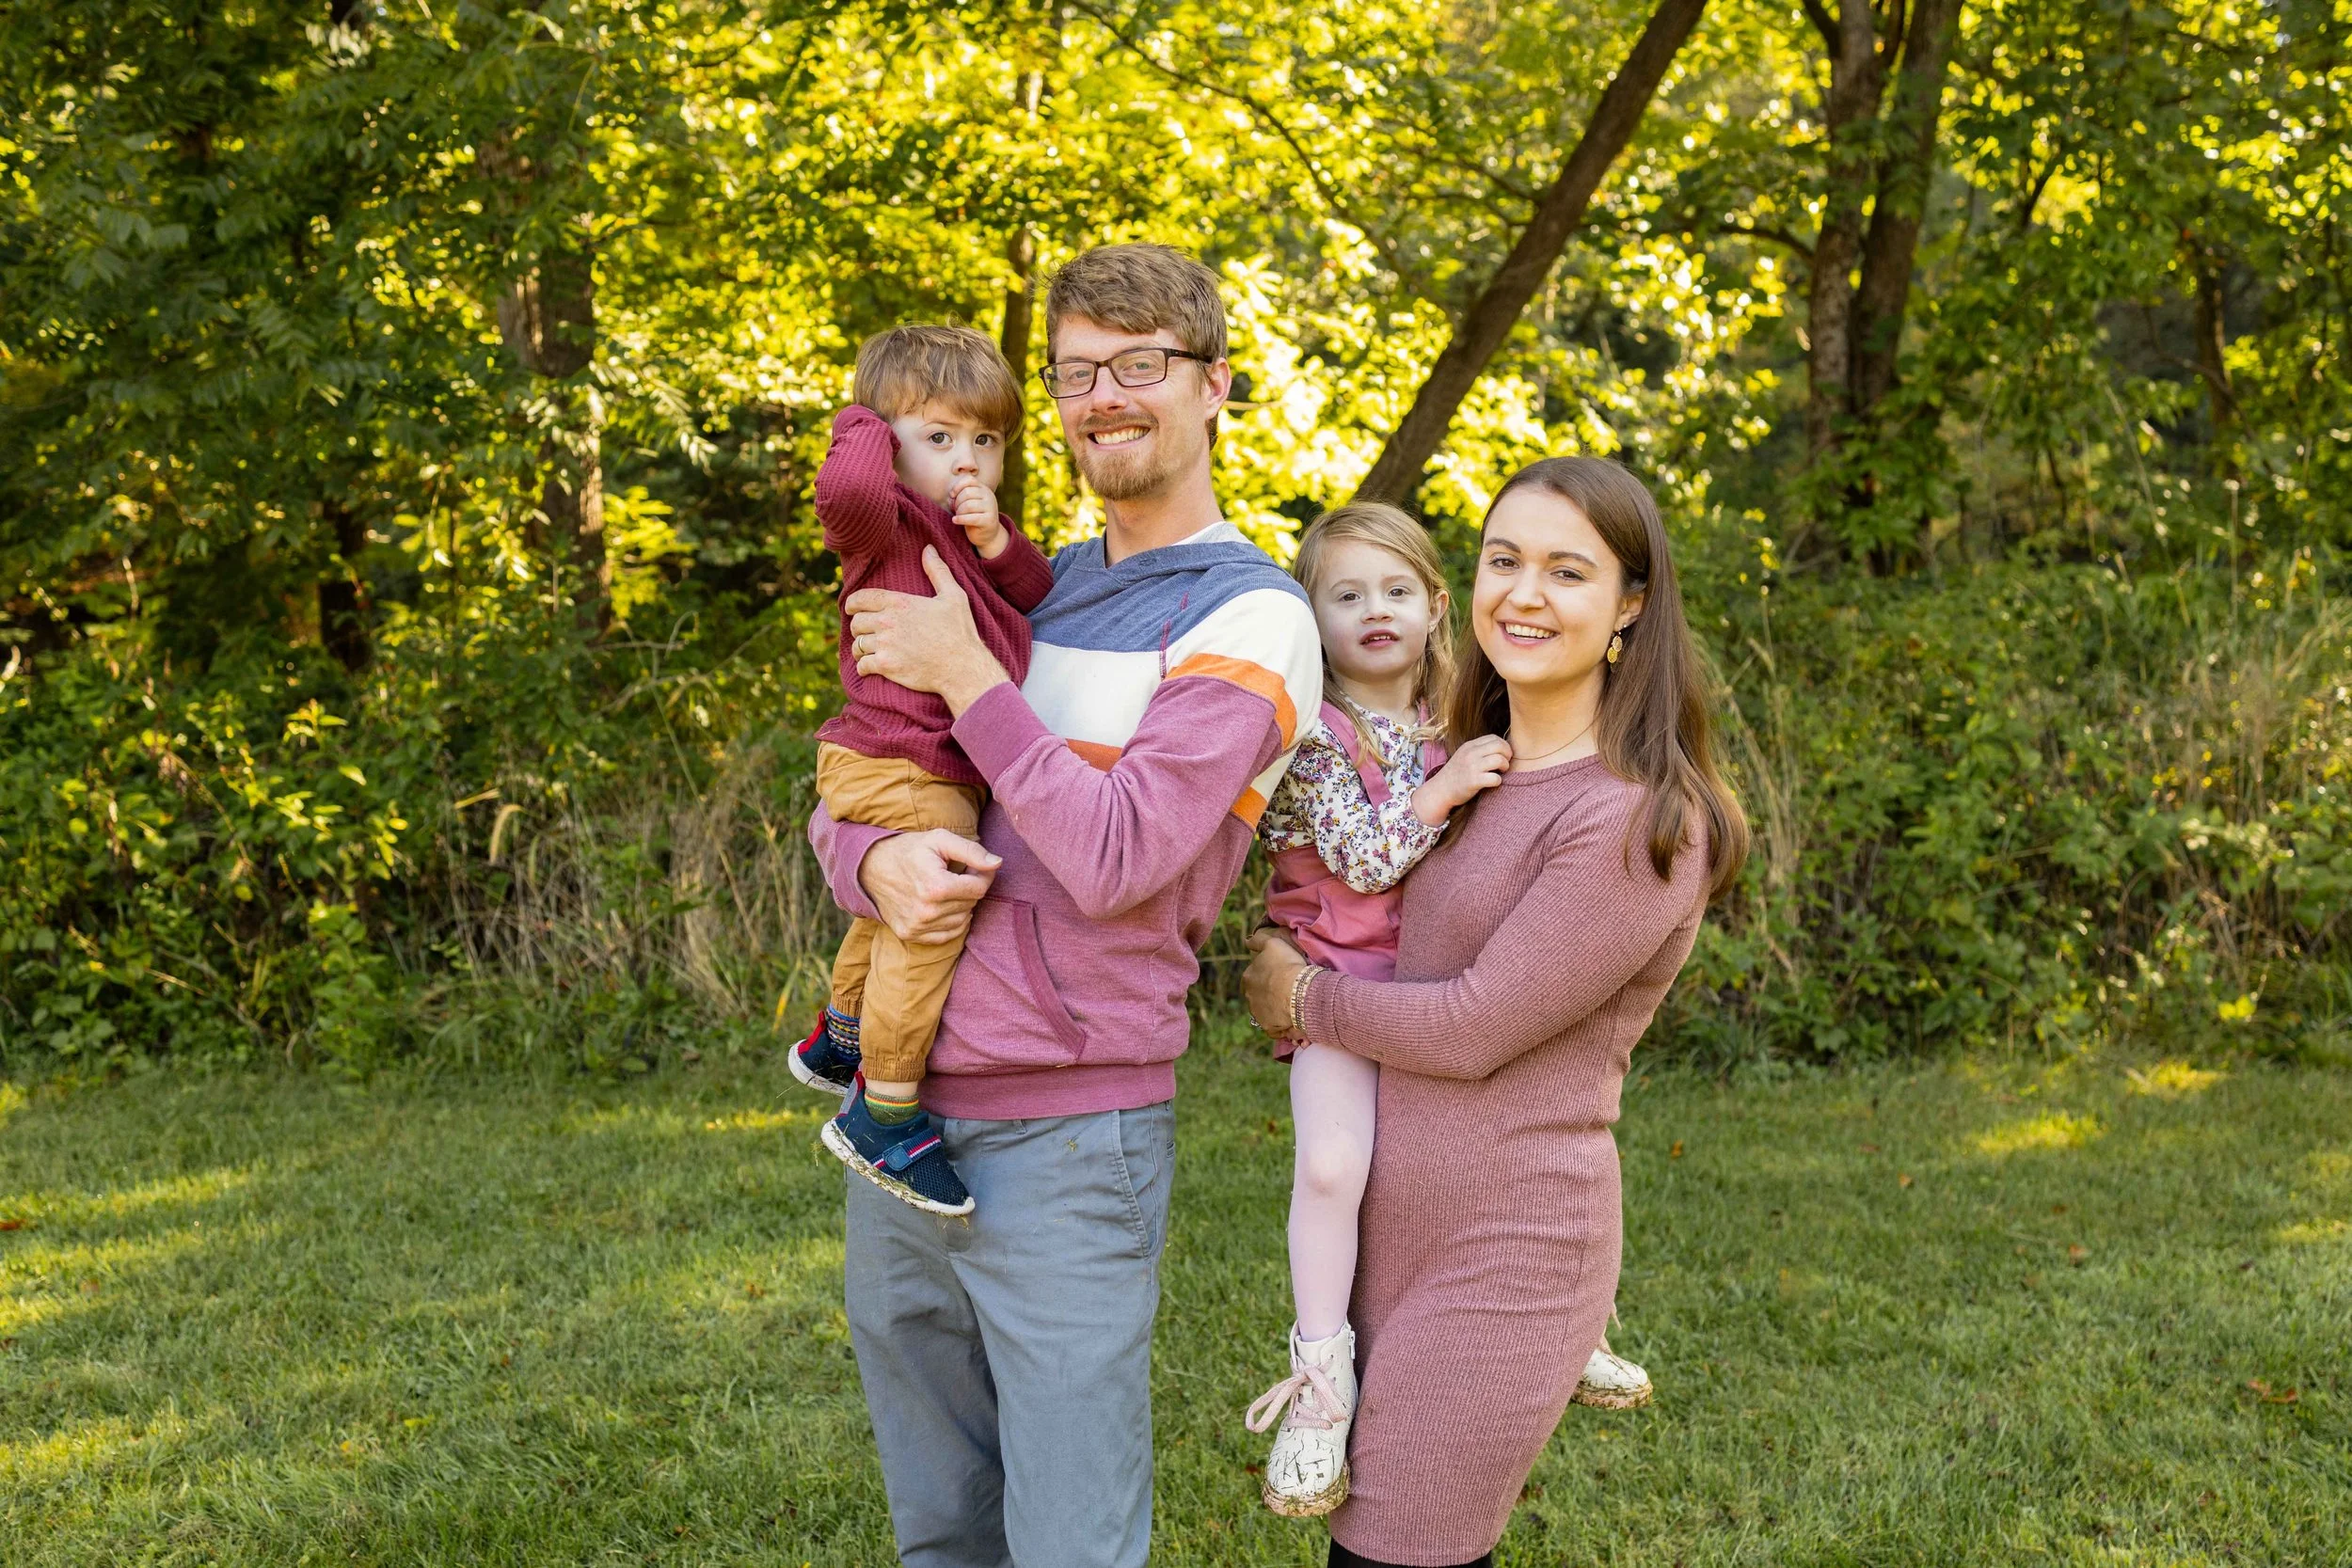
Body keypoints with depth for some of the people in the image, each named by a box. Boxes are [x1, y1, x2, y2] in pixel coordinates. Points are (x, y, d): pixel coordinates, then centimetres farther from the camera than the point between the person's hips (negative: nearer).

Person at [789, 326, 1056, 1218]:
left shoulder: (968, 531, 17)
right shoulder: (889, 522, -14)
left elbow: (1036, 597, 9)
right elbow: (846, 488, -38)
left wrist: (994, 540, -9)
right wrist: (865, 424, -17)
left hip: (943, 773, 11)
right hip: (897, 770, -11)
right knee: (926, 917, -19)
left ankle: (836, 1043, 52)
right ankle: (884, 1115, -10)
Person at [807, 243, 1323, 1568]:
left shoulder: (1250, 619, -8)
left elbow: (1115, 858, -19)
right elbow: (849, 786, 14)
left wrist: (966, 675, -12)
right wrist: (873, 859, -9)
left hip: (1062, 1144, -6)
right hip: (899, 1117, 7)